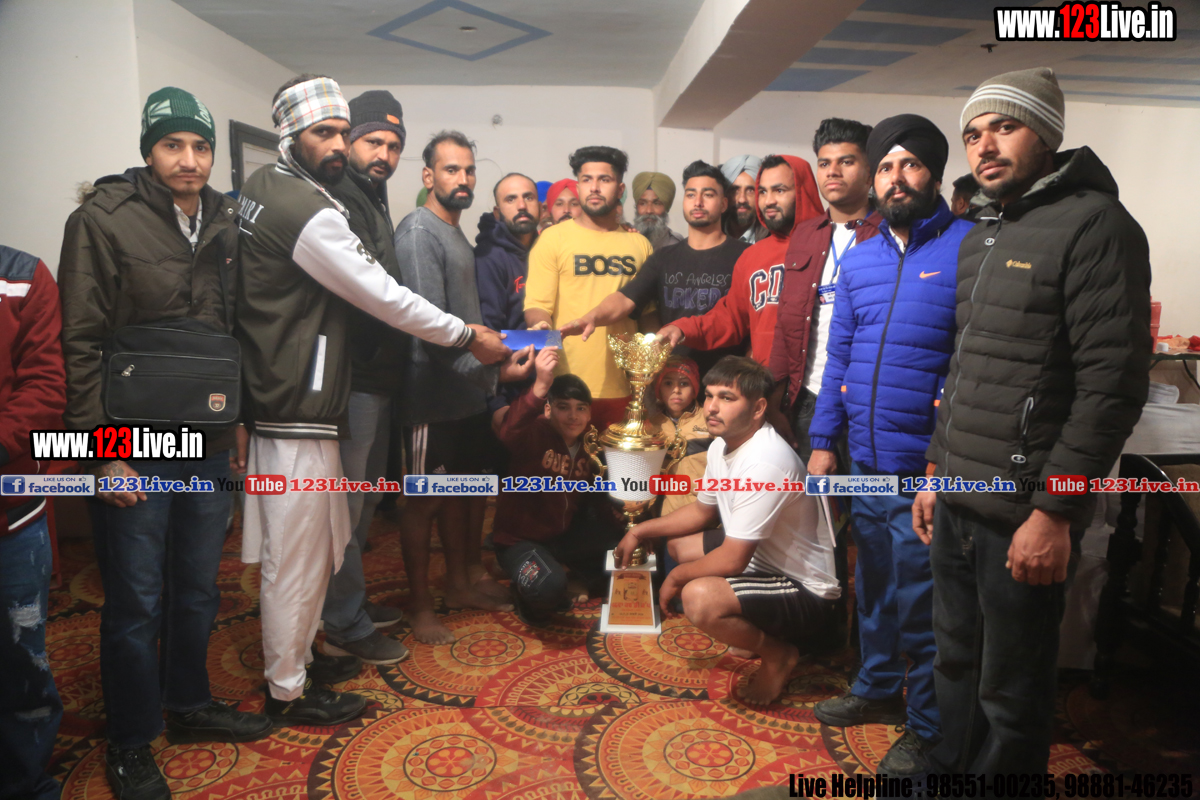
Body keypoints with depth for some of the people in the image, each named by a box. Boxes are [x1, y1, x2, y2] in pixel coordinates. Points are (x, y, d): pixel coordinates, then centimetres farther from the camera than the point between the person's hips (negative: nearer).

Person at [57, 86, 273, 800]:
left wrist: (237, 421, 12)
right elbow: (80, 344, -11)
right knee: (136, 602, 6)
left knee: (198, 589, 18)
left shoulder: (227, 224, 7)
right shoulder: (103, 220, -8)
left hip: (210, 446, 5)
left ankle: (189, 704, 39)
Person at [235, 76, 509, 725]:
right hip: (298, 410, -10)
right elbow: (385, 298, -16)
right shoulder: (307, 211, -18)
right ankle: (288, 691, 19)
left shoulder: (259, 189, 12)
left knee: (295, 546, 21)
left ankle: (292, 655, 37)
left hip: (273, 396, 10)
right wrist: (468, 337, -6)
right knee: (298, 554, 3)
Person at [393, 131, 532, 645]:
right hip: (434, 394, -9)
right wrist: (490, 370, -21)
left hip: (469, 392, 9)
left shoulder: (458, 234, 15)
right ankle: (421, 606, 17)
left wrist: (498, 360, 9)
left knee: (460, 490, 18)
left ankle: (459, 583, 34)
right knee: (424, 501, 3)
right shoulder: (418, 232, -14)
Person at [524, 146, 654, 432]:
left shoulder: (640, 244, 14)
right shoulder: (553, 238, 5)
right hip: (569, 387, -3)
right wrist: (543, 327, -24)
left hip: (625, 388, 3)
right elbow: (536, 306, -1)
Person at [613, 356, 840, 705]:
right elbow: (702, 510, 19)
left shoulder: (765, 463, -29)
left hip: (808, 594, -10)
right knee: (679, 544, 15)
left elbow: (733, 559, -27)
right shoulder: (722, 446, 1)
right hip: (764, 560, 10)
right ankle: (759, 631, 16)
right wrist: (640, 531, 13)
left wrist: (677, 577, -10)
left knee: (699, 597, -32)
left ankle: (778, 652, -2)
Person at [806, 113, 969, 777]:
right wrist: (822, 440, 10)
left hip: (925, 468, -5)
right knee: (873, 585, 20)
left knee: (918, 603, 5)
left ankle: (928, 727, 25)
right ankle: (878, 686, 41)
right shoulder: (858, 259, 11)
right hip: (865, 460, 6)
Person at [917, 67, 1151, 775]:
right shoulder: (979, 240, 15)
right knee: (956, 668, 18)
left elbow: (1114, 384, -16)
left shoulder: (1095, 225, -10)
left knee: (1012, 696, 7)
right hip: (956, 503, 7)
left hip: (1024, 515, -7)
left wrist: (1053, 511, -18)